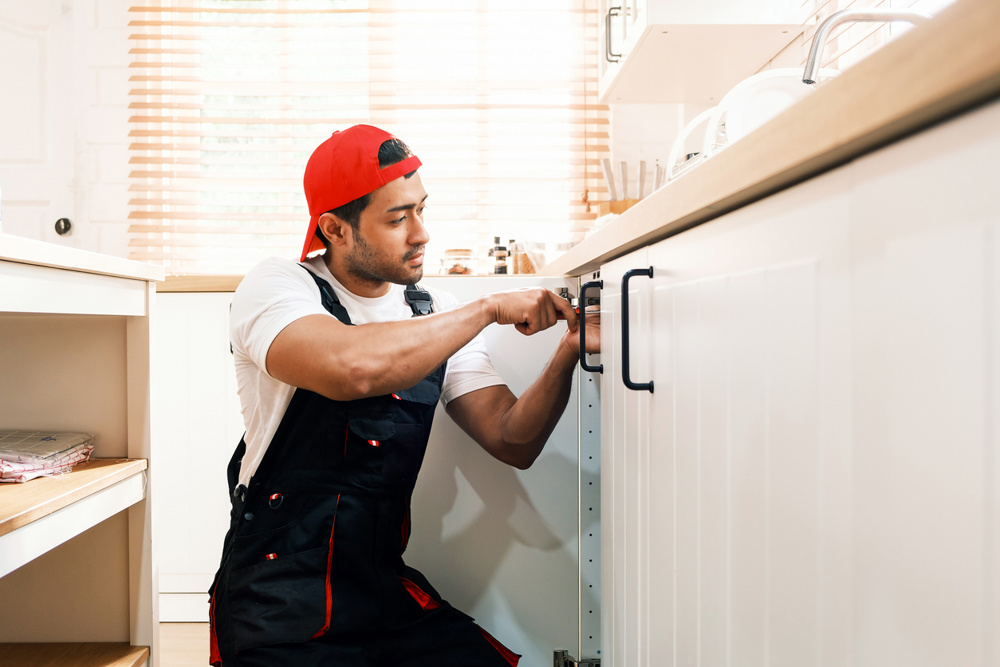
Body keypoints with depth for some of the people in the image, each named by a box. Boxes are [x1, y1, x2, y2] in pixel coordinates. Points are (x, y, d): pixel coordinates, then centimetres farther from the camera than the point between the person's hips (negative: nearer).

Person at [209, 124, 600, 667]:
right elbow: (352, 368, -30)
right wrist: (490, 308, -20)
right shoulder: (276, 285, -7)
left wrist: (568, 353, -16)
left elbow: (513, 443, 1)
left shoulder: (437, 317, 7)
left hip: (387, 593, 4)